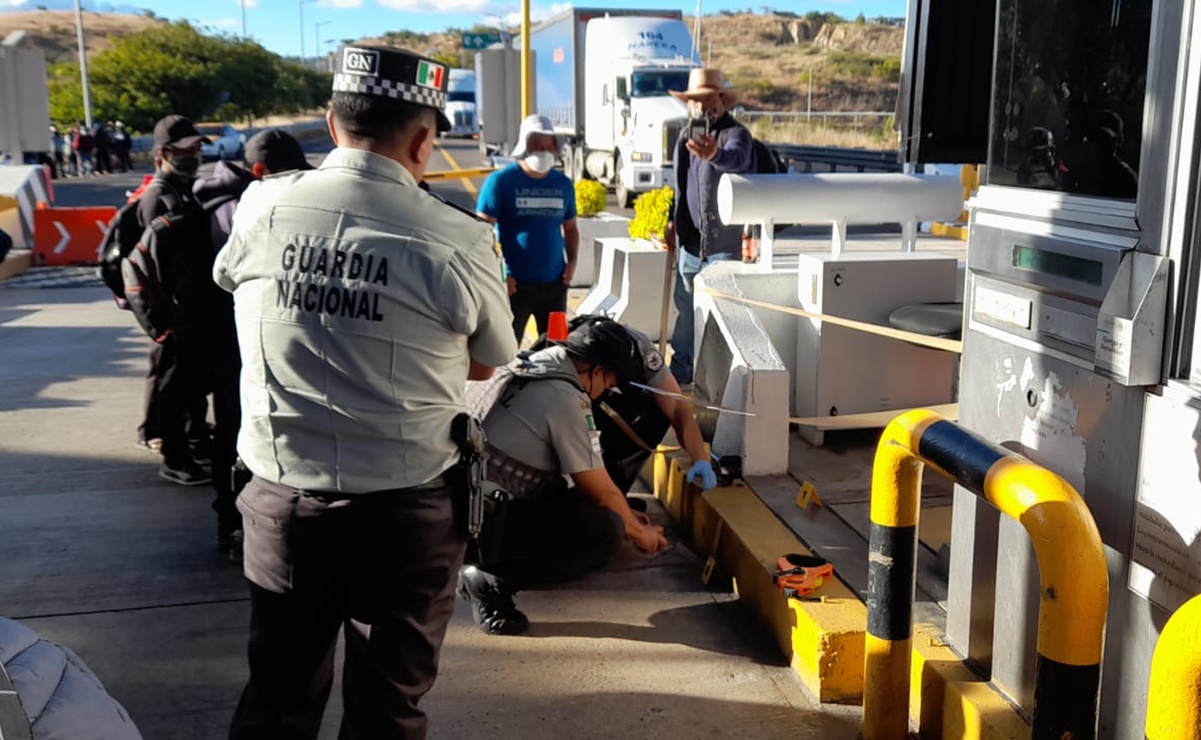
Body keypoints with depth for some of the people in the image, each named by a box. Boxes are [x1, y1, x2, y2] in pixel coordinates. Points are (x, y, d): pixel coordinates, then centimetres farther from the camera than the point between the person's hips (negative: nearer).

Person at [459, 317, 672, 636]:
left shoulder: (522, 372, 11)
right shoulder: (566, 400, -15)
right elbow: (602, 493, -6)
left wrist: (625, 512, 28)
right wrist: (639, 532, 13)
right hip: (480, 525, -9)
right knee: (606, 529, -12)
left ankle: (492, 561, 6)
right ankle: (492, 581, -12)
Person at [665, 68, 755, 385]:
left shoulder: (736, 134, -11)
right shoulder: (685, 138, 13)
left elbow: (736, 158, -36)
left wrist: (714, 154, -58)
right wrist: (673, 220, 17)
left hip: (723, 245, -7)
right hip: (688, 243, 7)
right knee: (685, 307, 16)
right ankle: (680, 369, 29)